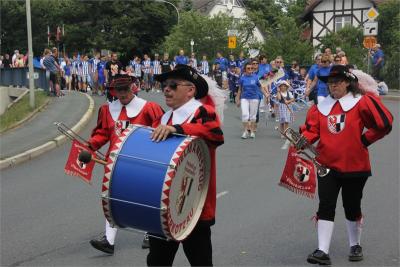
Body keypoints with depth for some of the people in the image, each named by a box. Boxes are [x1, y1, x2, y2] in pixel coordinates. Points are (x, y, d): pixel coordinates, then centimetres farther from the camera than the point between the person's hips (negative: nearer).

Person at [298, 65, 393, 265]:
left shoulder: (362, 102, -7)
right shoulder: (322, 106, 6)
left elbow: (384, 124, -8)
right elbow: (312, 128, 4)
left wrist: (364, 140, -6)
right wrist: (305, 138, -16)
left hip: (355, 166, -3)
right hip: (327, 165, 3)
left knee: (352, 207, 11)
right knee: (325, 207, -3)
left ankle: (355, 246, 33)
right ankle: (322, 251, 0)